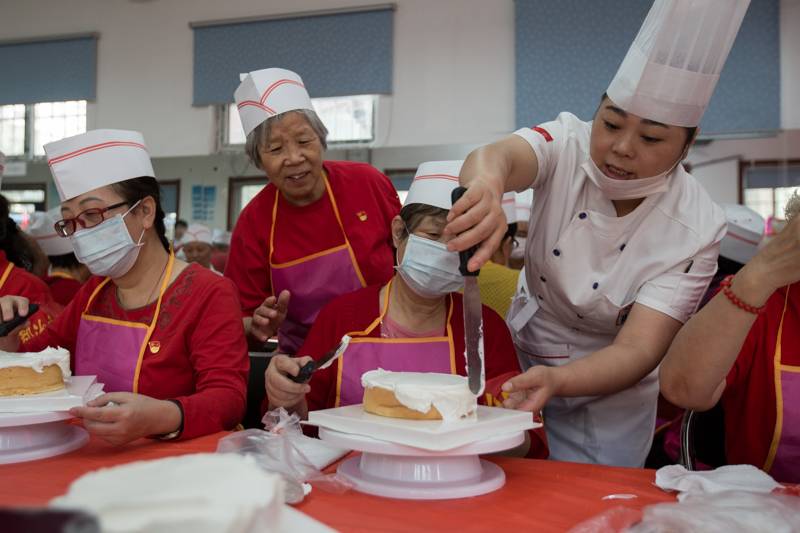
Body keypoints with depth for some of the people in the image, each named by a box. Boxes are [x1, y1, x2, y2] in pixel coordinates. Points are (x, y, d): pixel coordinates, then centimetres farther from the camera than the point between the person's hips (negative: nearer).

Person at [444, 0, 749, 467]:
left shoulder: (696, 228, -21)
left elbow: (637, 351, -27)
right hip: (523, 351, 2)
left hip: (610, 396, -1)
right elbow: (502, 154, -40)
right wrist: (486, 181, -65)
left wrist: (555, 380, -47)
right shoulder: (568, 144, -17)